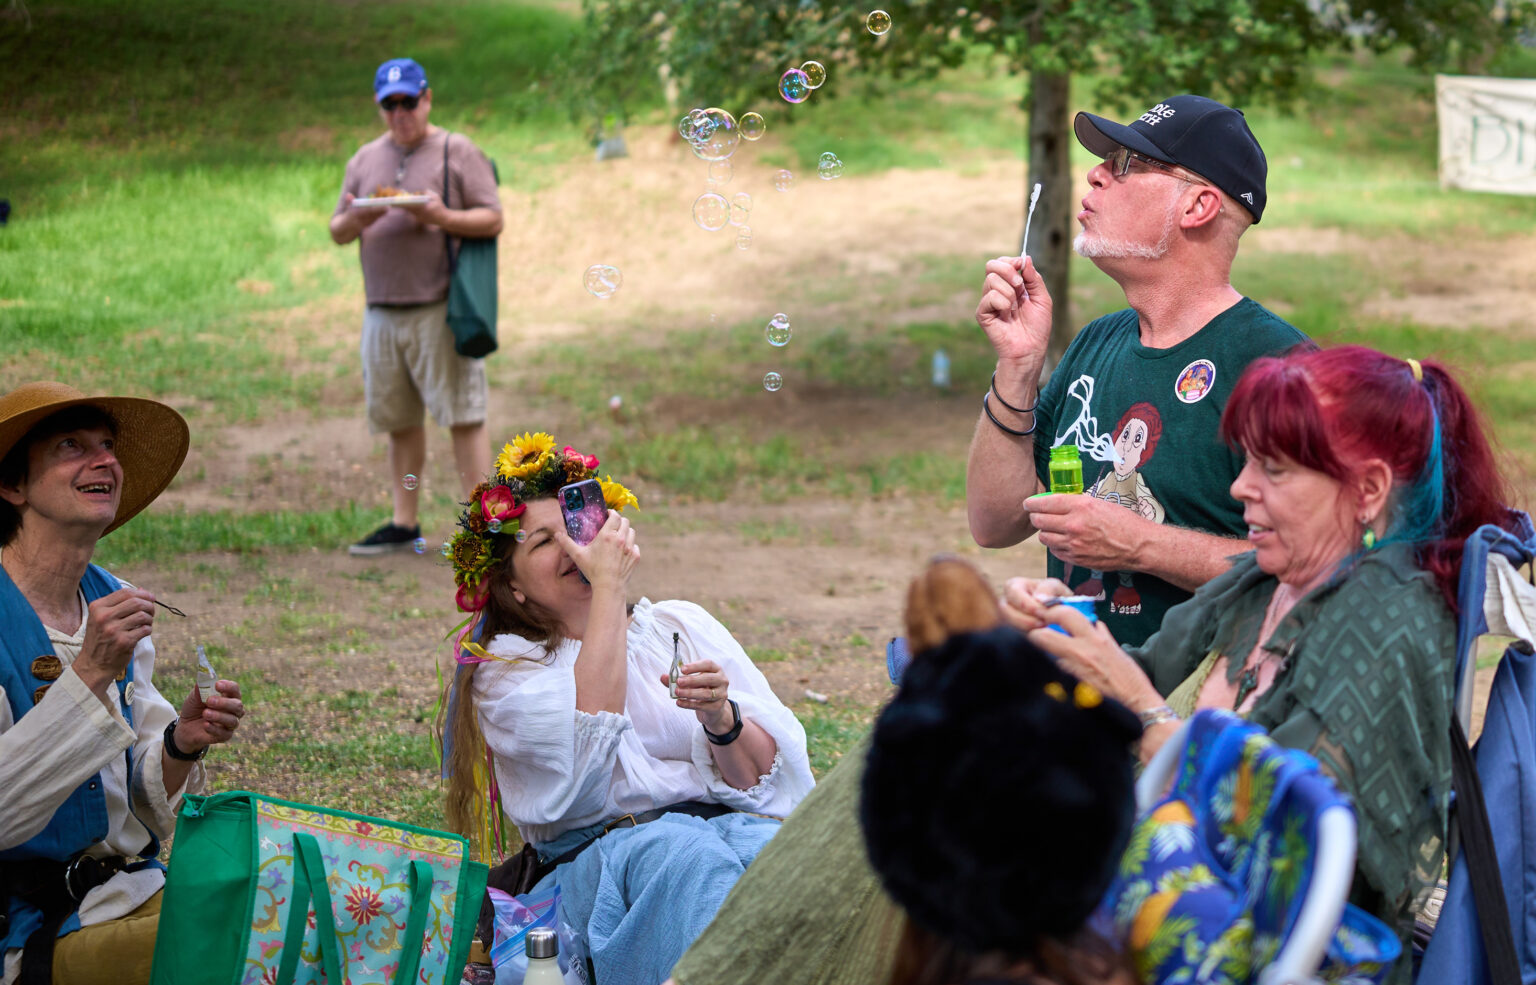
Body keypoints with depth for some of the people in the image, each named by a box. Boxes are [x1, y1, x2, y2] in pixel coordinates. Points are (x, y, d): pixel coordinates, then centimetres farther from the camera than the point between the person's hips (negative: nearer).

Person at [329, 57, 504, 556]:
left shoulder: (458, 152, 4)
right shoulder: (365, 159, 17)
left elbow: (493, 220, -2)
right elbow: (336, 232, 16)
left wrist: (443, 218, -18)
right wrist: (354, 220, -7)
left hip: (440, 311, -5)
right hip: (382, 313, 5)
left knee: (463, 417, -8)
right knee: (399, 421, 7)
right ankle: (404, 523, 14)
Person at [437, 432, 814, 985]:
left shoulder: (682, 626, 22)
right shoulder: (503, 672, 13)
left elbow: (764, 777, 14)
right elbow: (588, 741, -11)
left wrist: (722, 719, -9)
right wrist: (609, 587, -4)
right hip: (598, 851, -2)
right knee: (682, 852, -38)